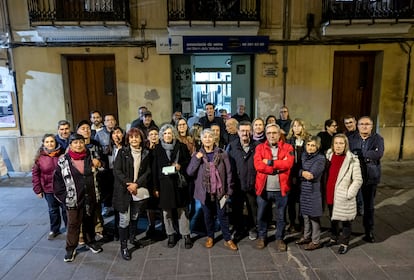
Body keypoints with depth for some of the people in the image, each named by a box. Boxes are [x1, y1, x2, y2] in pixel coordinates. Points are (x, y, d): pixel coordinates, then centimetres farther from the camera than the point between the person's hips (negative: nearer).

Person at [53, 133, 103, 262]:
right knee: (73, 224, 8)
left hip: (89, 197, 2)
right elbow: (58, 181, -3)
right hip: (73, 199, -2)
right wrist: (64, 197, -5)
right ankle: (71, 248, 26)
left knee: (89, 221, 18)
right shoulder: (63, 161, -7)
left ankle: (90, 241, 39)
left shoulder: (91, 158, -2)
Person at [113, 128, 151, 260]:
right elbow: (117, 170, -8)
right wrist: (128, 184, -15)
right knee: (124, 219, -1)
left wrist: (136, 184, -11)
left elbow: (147, 172, 2)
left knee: (135, 216, 17)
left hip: (139, 191, 3)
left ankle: (132, 237, 40)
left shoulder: (145, 153, 3)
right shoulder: (122, 152, -4)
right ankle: (123, 247, 13)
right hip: (124, 190, -3)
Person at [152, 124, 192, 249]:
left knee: (182, 210, 3)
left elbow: (189, 161, 7)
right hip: (164, 183, 1)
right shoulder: (157, 149, 3)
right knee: (167, 211, 8)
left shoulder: (181, 147, 1)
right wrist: (156, 187, 0)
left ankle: (186, 235, 17)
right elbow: (154, 169, 3)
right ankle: (170, 235, 24)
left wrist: (180, 166, -14)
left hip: (179, 182, -1)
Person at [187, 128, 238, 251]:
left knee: (222, 215, 8)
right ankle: (210, 237, 34)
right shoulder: (197, 155, 1)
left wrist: (229, 190, -4)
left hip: (219, 191, -1)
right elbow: (189, 172, -7)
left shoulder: (222, 154, -4)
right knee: (208, 215, 15)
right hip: (205, 191, 2)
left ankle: (227, 239, 22)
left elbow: (228, 172, -2)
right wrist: (196, 159, -18)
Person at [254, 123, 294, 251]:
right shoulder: (260, 147, 2)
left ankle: (279, 238, 33)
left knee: (280, 216, 13)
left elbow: (288, 163, -16)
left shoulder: (287, 147, 1)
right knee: (261, 215, 14)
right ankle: (262, 236, 35)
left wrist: (270, 162, -14)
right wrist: (278, 168, -15)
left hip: (281, 189, -1)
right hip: (263, 188, 1)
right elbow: (258, 165, -13)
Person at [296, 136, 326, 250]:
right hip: (303, 190, 6)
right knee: (305, 214, 15)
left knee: (314, 216, 3)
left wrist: (303, 173, -6)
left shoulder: (320, 158, -10)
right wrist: (303, 173, -15)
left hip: (314, 191, -6)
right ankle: (306, 236, 31)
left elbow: (313, 174, -19)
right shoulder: (303, 156, 8)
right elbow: (297, 170, 3)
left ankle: (315, 241, 16)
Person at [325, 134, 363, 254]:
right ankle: (333, 238, 40)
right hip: (330, 195, 5)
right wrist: (325, 192, 9)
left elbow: (358, 180, -12)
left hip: (343, 197, -5)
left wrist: (349, 194, -14)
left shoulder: (352, 160, -13)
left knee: (346, 221, 10)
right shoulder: (329, 156, 3)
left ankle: (344, 243, 27)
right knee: (333, 219, 21)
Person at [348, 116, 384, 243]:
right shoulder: (351, 138, 2)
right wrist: (366, 156, -20)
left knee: (369, 205, 13)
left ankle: (369, 232, 28)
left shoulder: (378, 139, -1)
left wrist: (357, 154, -19)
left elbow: (378, 153, -20)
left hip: (370, 177, 0)